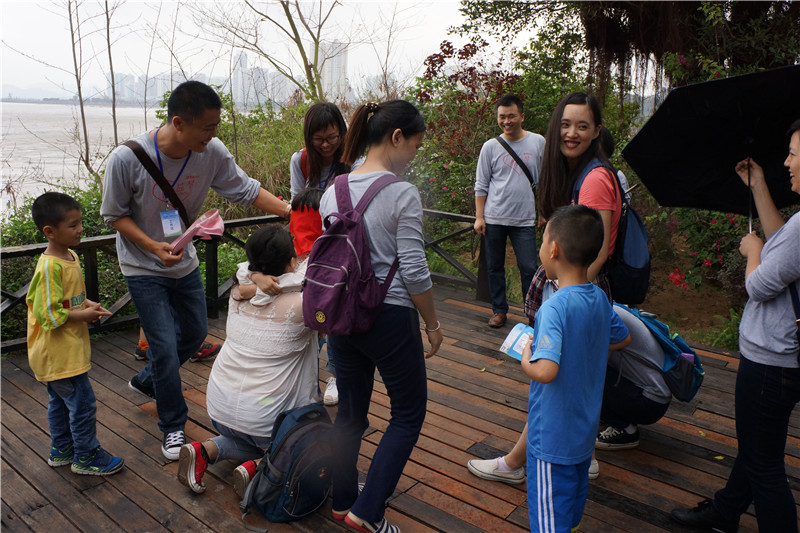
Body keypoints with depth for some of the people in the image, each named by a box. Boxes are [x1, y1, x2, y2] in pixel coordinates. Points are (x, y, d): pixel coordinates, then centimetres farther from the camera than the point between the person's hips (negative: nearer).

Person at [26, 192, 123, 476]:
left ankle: (61, 450, 39)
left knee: (60, 401, 23)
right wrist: (83, 315, -19)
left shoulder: (70, 256, 5)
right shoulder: (50, 266, -25)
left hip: (61, 353, 10)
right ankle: (86, 457, 16)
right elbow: (47, 314, -25)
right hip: (59, 354, -10)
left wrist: (87, 303, 1)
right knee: (83, 403, 0)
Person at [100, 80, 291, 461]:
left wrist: (291, 211, -18)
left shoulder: (212, 153, -18)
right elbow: (115, 215, -14)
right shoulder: (126, 159, -27)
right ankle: (173, 427, 17)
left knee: (196, 333, 18)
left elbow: (247, 191, -8)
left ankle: (146, 381, 46)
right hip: (143, 267, -5)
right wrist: (154, 247, -28)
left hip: (185, 262, 5)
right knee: (165, 348, -6)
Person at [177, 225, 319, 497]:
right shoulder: (299, 304, -19)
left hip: (219, 408, 6)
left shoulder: (239, 293, -4)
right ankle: (259, 468, -3)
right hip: (265, 417, -5)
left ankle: (207, 450, 10)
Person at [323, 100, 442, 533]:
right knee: (408, 414, 12)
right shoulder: (402, 193, -15)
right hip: (389, 318, -6)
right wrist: (432, 324, -3)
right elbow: (414, 271, -15)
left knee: (350, 411, 20)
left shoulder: (332, 191, 4)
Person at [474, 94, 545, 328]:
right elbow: (481, 185, 6)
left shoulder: (538, 142, 4)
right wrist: (479, 217, 1)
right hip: (494, 219, 1)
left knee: (529, 269, -1)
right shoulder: (490, 146, 3)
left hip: (524, 220, -1)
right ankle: (499, 310, 22)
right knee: (494, 268, 9)